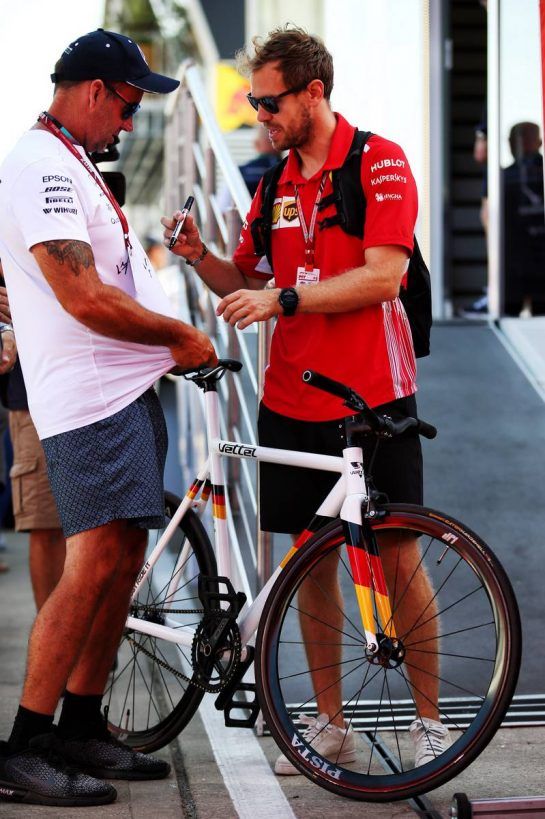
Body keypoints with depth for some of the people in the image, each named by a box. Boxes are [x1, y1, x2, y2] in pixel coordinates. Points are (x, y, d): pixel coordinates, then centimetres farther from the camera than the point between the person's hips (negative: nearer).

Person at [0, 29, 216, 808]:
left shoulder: (68, 165, 22)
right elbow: (85, 299, -21)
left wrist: (169, 343, 18)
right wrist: (181, 334, -8)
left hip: (129, 390, 11)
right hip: (91, 398, -10)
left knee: (122, 560, 10)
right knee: (94, 563, -14)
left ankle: (82, 729, 17)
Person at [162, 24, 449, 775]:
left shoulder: (380, 163, -6)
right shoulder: (276, 182, 12)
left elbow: (383, 275, -17)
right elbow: (245, 280, 16)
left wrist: (283, 299, -23)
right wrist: (198, 255, -4)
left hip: (372, 400, -5)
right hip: (293, 401, 6)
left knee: (398, 559, 0)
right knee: (311, 558, 8)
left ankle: (428, 719, 14)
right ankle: (330, 724, 19)